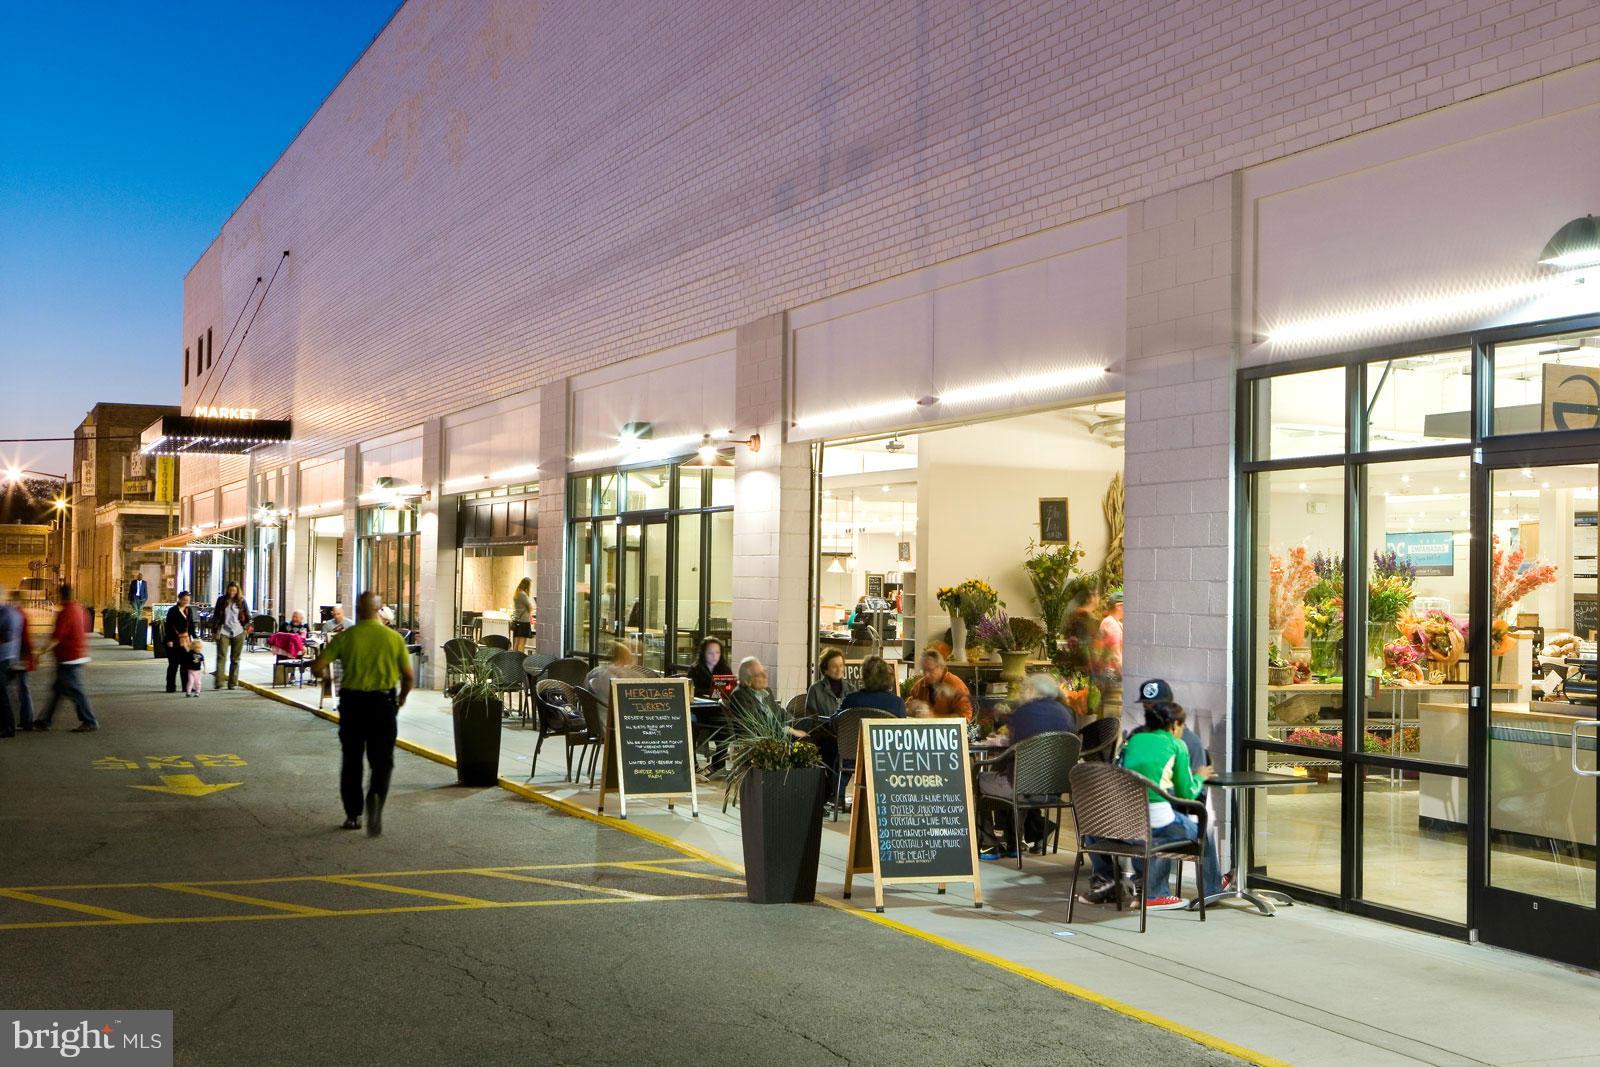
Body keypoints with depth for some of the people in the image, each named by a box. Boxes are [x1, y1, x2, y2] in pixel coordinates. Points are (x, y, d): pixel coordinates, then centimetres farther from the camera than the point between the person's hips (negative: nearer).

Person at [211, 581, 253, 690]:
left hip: (238, 633, 1)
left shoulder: (241, 601, 5)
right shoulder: (221, 600, 4)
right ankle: (219, 683, -12)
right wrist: (214, 631, 4)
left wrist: (247, 628, 0)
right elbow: (215, 616, 8)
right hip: (223, 632, -1)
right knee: (221, 657, -8)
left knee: (235, 659, 5)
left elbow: (248, 616, 10)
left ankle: (233, 683, 10)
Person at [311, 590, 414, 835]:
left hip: (352, 701, 0)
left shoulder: (345, 636, -3)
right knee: (382, 760, 8)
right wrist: (401, 700, 21)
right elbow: (409, 677, 2)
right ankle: (376, 796, -21)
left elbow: (317, 667, -6)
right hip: (383, 702, 0)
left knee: (351, 760, 15)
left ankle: (353, 815, 20)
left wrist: (325, 675, 18)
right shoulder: (394, 638, -1)